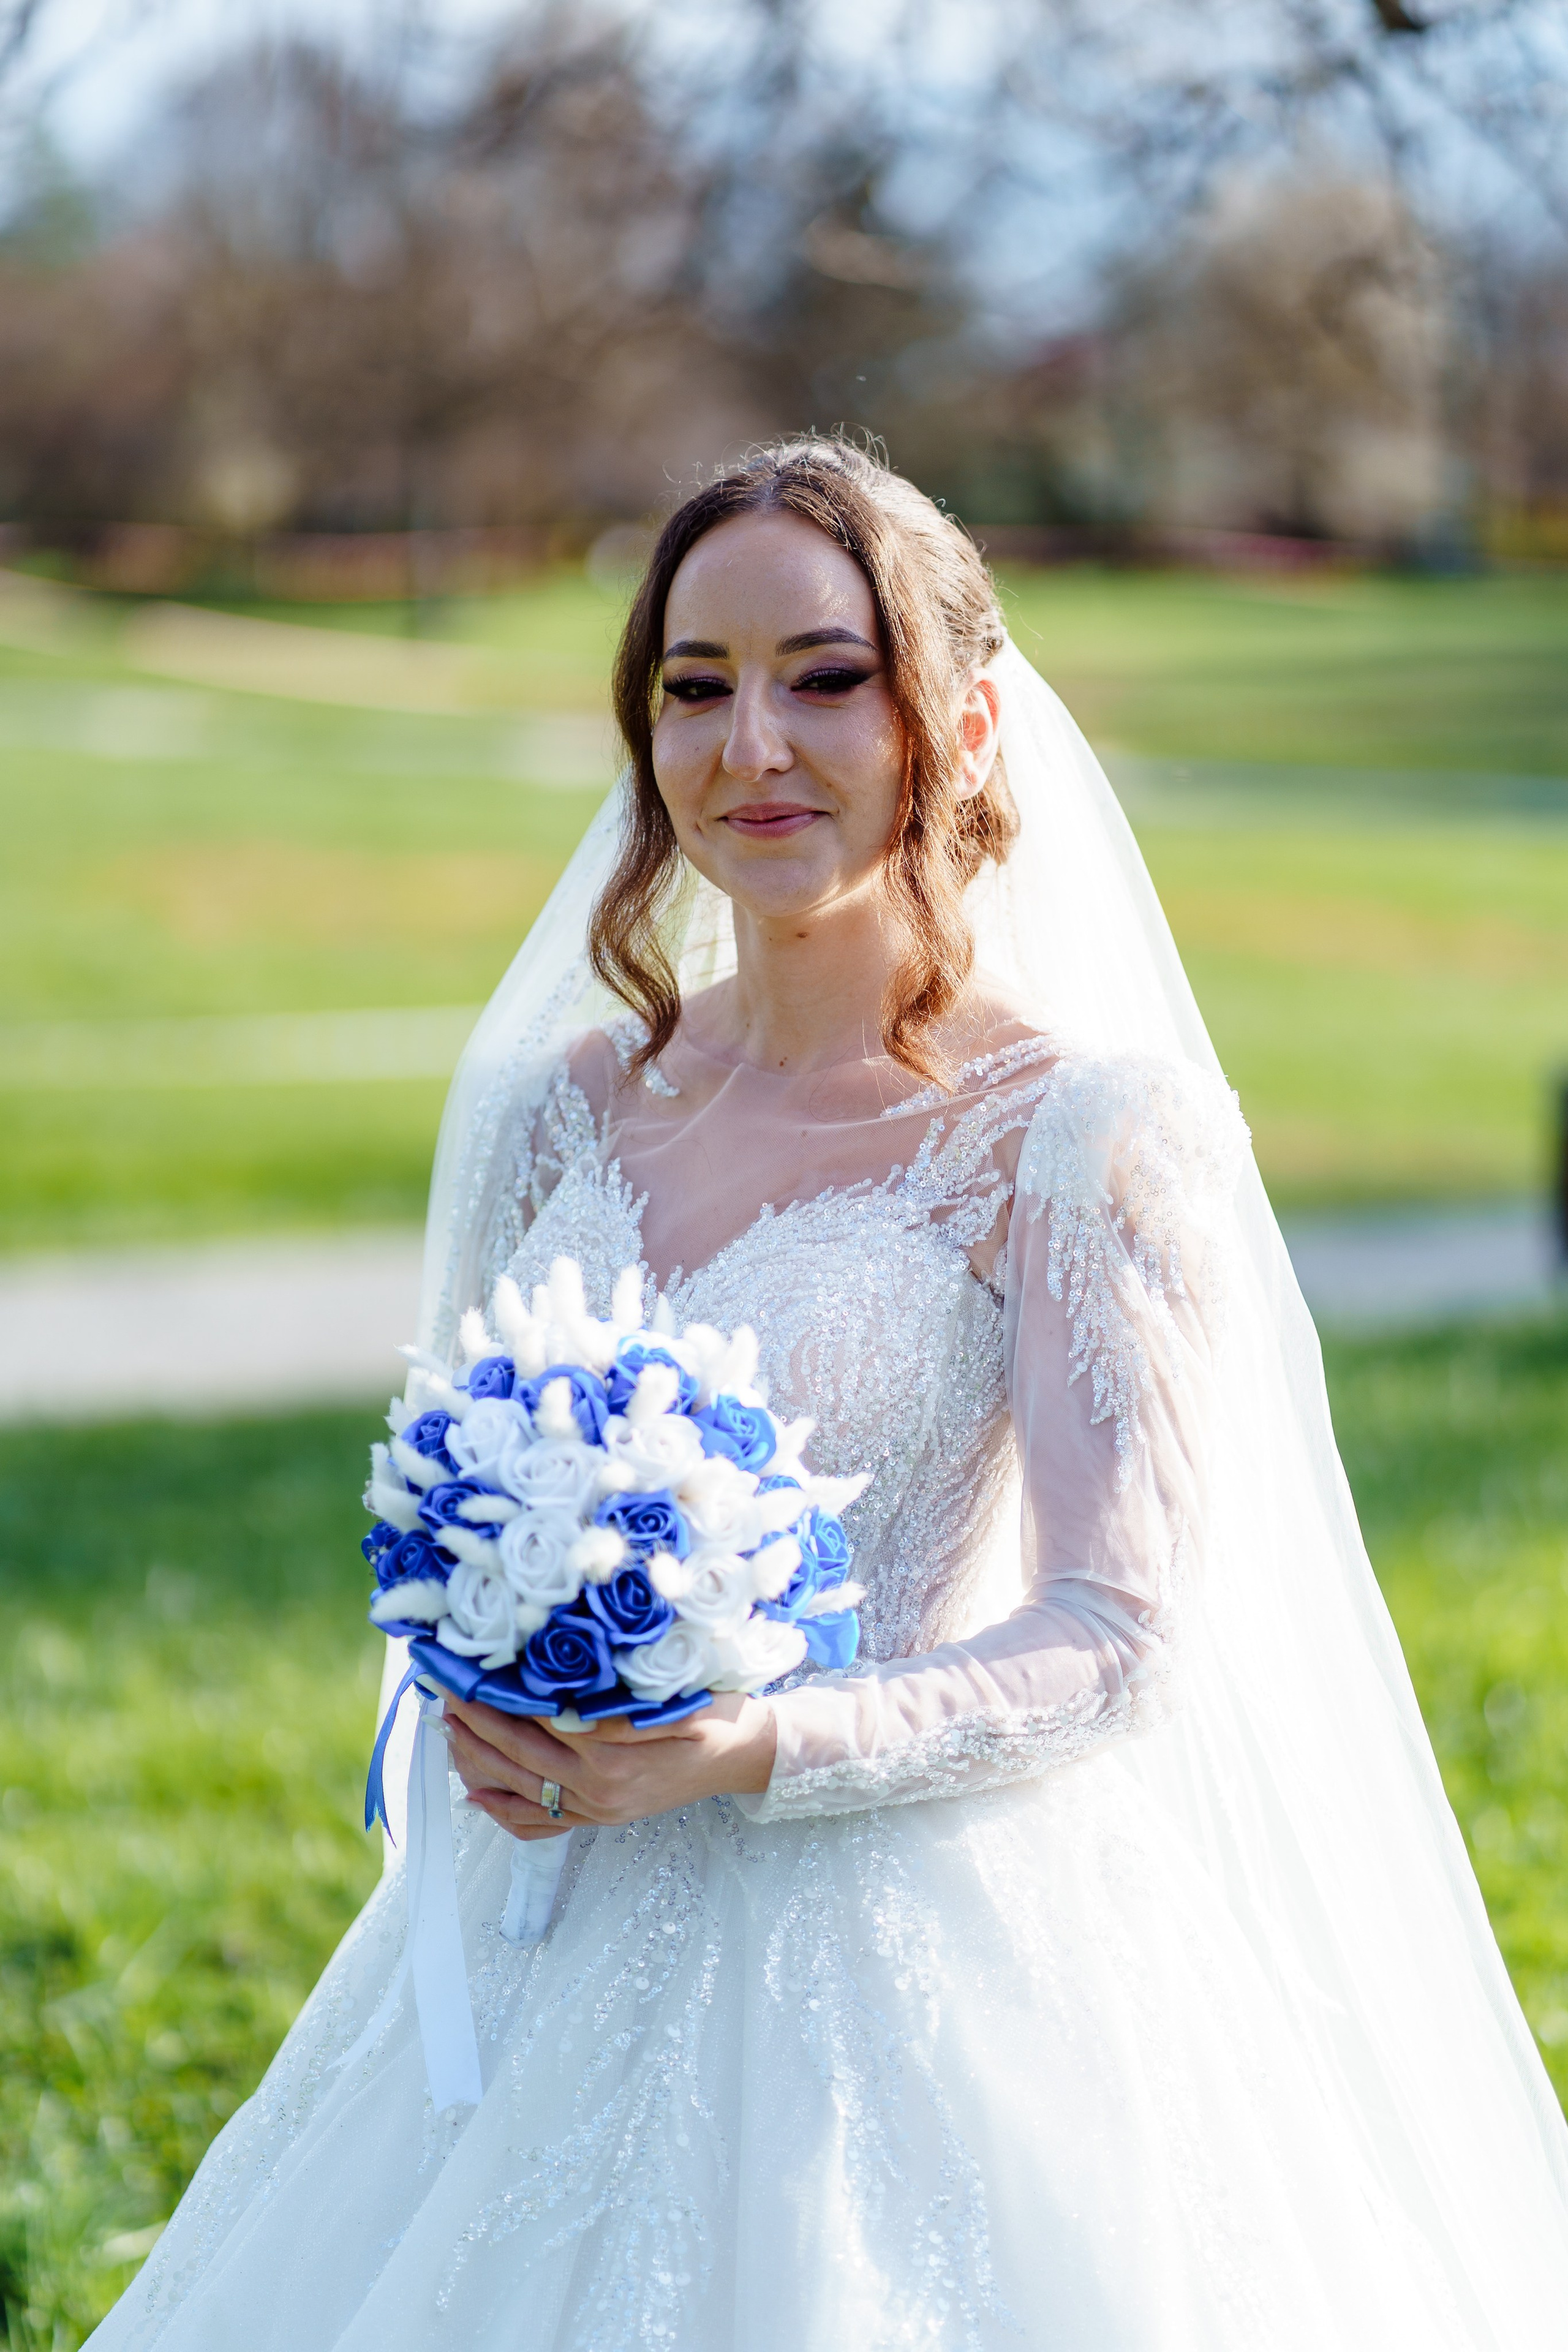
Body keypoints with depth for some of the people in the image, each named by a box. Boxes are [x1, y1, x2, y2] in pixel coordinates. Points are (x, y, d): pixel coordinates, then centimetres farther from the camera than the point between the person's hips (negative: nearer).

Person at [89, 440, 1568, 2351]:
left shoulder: (1085, 1131, -10)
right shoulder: (552, 1108, 6)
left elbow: (1123, 1638, -13)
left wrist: (749, 1753, -24)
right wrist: (478, 1693, -9)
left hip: (911, 1971, -5)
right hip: (559, 1960, 5)